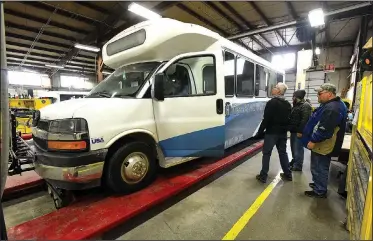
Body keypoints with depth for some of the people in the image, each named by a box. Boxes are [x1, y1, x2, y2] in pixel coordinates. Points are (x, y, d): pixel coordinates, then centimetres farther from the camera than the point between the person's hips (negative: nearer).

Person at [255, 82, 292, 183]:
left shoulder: (271, 103, -15)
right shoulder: (288, 104, 10)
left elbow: (266, 119, -18)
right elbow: (289, 119, 14)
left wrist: (260, 132, -13)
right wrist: (285, 129, 21)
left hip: (271, 132, -7)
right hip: (283, 132, 7)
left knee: (266, 153, 0)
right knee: (283, 152, 17)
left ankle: (263, 176, 5)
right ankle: (288, 174, 27)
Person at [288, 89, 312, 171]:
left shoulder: (305, 106, -15)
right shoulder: (296, 105, 17)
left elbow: (305, 120, -23)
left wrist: (300, 131, -25)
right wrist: (290, 128, 20)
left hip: (298, 132, -10)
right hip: (293, 131, 10)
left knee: (298, 149, -2)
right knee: (293, 148, 19)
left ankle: (298, 166, 8)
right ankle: (294, 161, 34)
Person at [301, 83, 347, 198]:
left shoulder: (332, 108, -25)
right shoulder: (333, 104, 11)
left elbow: (324, 129, -29)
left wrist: (313, 141, -20)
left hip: (322, 146, -11)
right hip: (323, 144, 11)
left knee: (319, 168, 3)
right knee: (320, 168, 23)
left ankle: (320, 191, 17)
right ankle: (319, 184, 39)